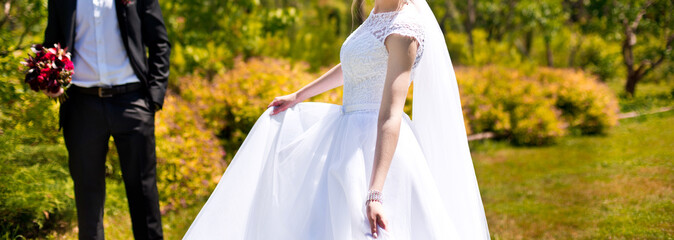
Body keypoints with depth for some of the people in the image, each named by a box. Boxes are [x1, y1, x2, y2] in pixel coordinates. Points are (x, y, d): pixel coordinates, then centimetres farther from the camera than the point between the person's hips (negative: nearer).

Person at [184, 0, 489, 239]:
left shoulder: (404, 32, -21)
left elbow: (391, 114, -29)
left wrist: (374, 195, -34)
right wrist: (299, 96, 32)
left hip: (375, 149, -10)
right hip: (352, 132, 10)